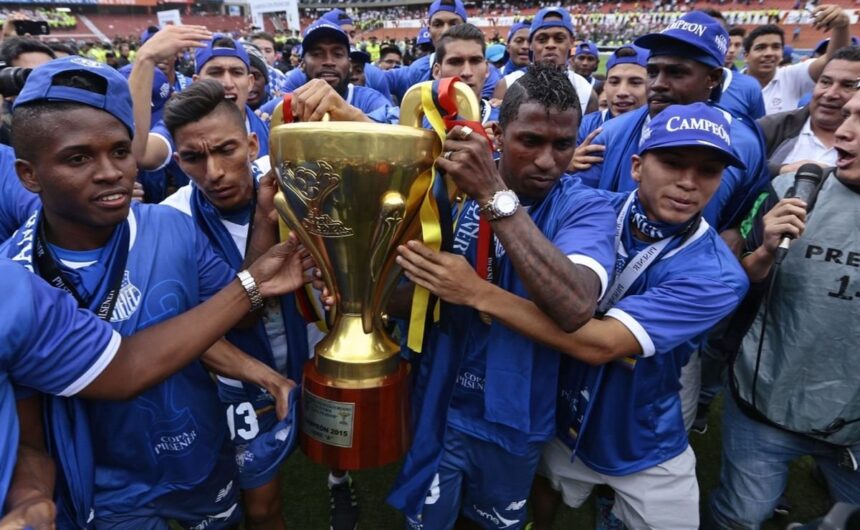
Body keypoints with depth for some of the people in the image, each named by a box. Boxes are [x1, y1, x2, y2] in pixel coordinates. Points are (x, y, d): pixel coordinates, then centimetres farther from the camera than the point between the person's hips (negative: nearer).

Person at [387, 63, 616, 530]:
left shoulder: (585, 208, -16)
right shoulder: (455, 186, -8)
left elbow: (575, 308, -36)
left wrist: (495, 195, -37)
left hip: (511, 418, -1)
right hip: (440, 403, 1)